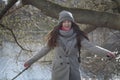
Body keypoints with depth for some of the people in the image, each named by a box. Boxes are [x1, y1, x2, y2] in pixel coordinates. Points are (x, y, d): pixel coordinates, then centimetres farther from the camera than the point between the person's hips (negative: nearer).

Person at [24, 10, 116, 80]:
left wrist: (106, 52, -26)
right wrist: (31, 61, 11)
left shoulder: (77, 36, -2)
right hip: (58, 70, 1)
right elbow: (45, 50, 8)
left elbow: (90, 46, -12)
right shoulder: (55, 36, 0)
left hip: (73, 70, 0)